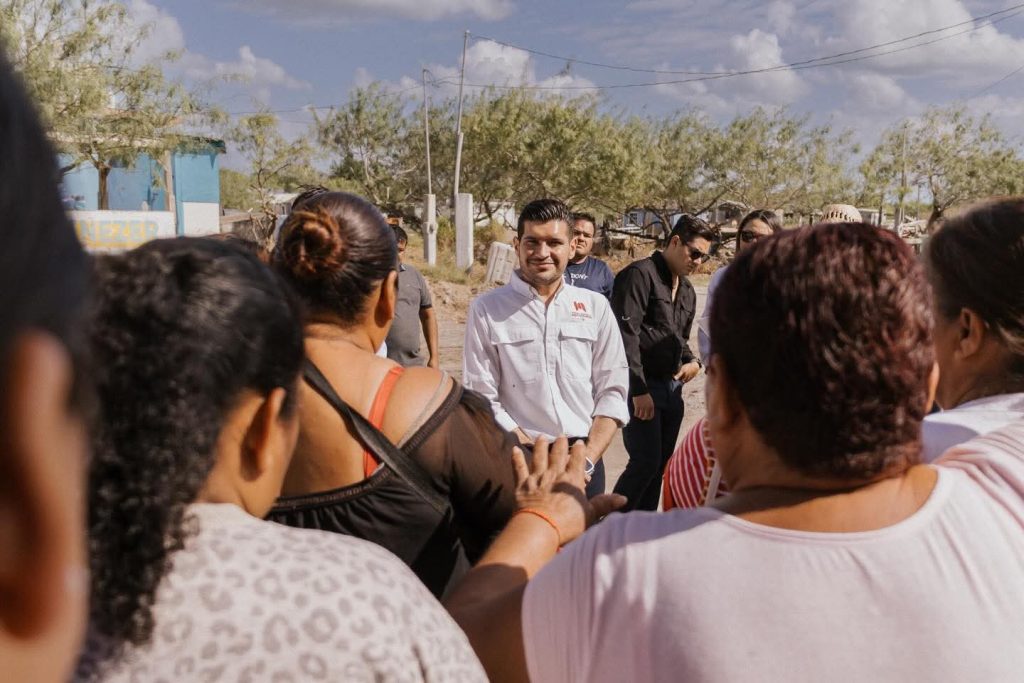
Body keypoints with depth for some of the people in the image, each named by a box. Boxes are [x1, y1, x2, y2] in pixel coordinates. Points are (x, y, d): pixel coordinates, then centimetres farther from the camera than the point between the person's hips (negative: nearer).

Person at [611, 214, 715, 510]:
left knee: (660, 465, 10)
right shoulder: (639, 275, -10)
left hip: (672, 387, 8)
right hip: (640, 388, -8)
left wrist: (692, 361, 5)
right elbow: (626, 334, -16)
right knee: (646, 461, -11)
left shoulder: (687, 290, 17)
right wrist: (639, 389, -18)